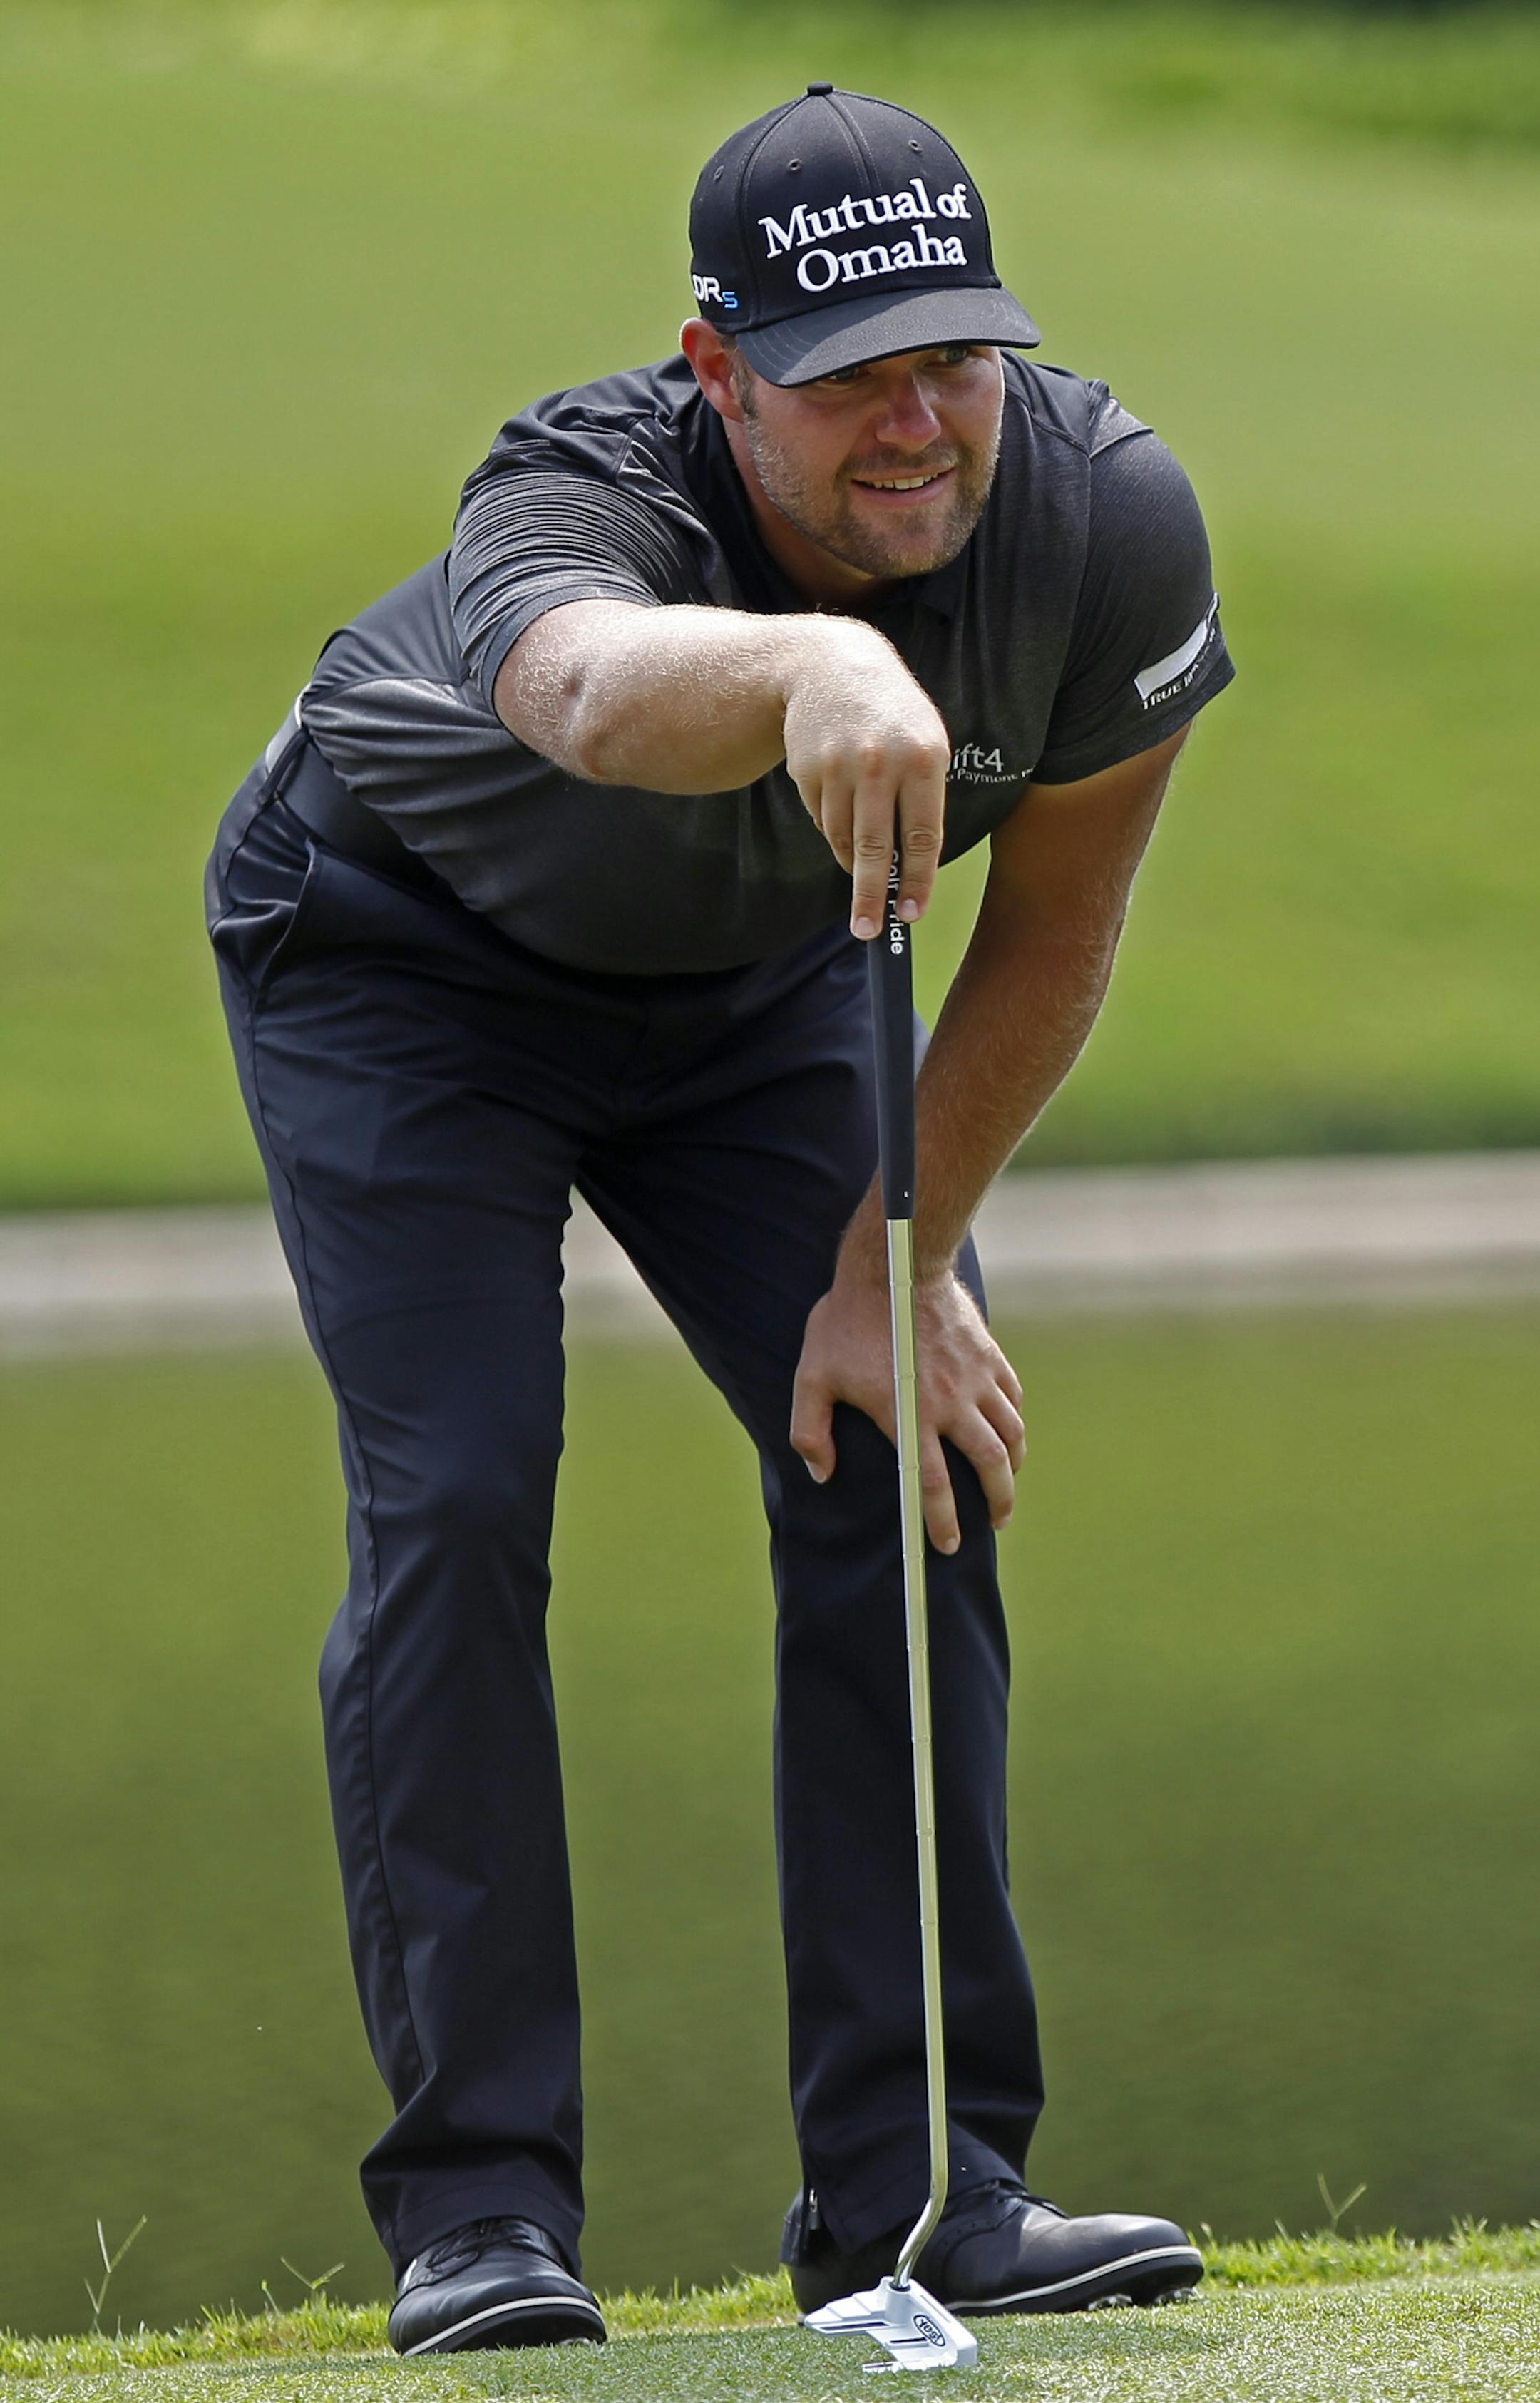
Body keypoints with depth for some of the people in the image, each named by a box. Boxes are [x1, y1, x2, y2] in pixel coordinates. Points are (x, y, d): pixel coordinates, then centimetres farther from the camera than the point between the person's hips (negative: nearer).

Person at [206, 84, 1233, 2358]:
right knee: (455, 1504, -16)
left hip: (763, 978, 4)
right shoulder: (579, 503, -42)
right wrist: (808, 667, -91)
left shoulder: (1109, 520, -29)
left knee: (907, 1466, -7)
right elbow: (602, 693, -69)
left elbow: (1050, 933, -12)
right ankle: (479, 2204, -10)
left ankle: (915, 2179, -1)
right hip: (404, 952, -4)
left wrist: (897, 1267, -10)